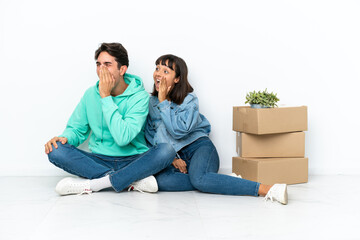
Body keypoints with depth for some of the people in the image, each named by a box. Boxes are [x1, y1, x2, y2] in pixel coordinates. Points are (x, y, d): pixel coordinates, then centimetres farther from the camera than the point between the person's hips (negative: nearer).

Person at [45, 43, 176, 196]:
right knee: (56, 150, -22)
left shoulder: (139, 96, -9)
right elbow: (76, 129, 13)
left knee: (166, 150, -31)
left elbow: (123, 138, -23)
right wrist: (65, 137, -12)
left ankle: (91, 185, -28)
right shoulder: (91, 94, 5)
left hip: (132, 160, -3)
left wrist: (105, 97, -19)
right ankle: (133, 181, -25)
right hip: (99, 161, 3)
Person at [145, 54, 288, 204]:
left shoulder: (189, 99, -3)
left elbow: (179, 131, -17)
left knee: (198, 178, -39)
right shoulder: (151, 102, 11)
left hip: (199, 147, -4)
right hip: (176, 156, 4)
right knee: (160, 180, -32)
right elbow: (150, 136, 9)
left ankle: (266, 189, -40)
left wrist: (163, 102, -12)